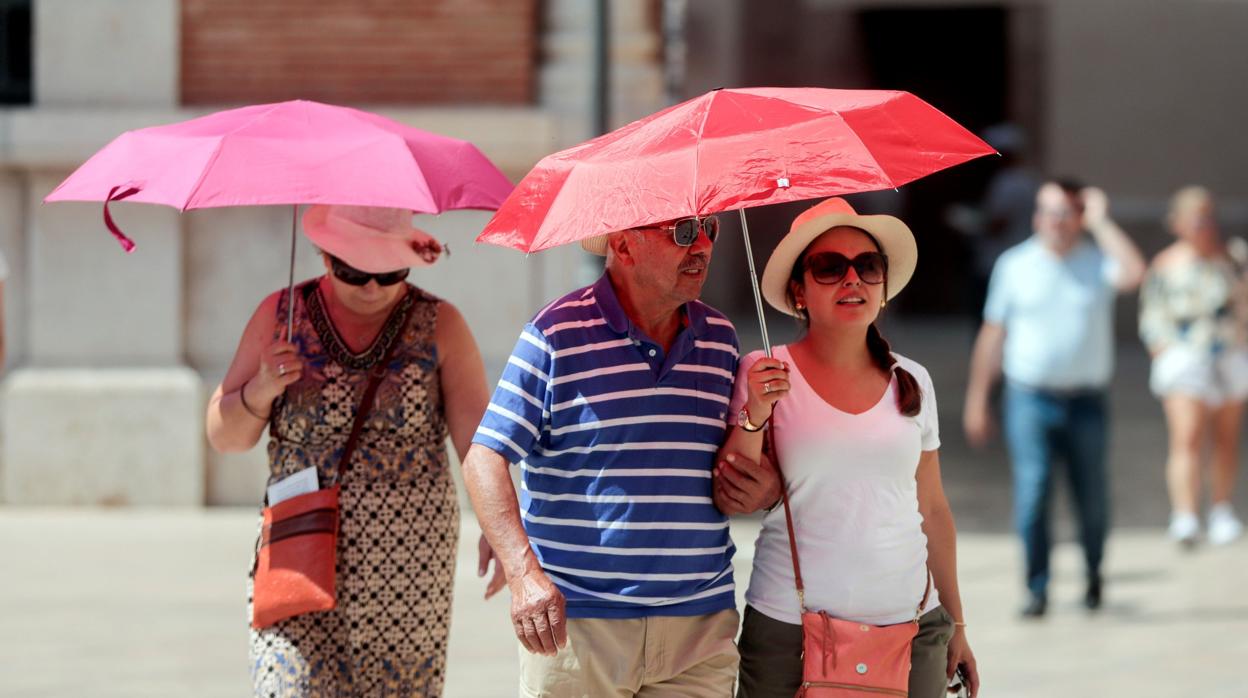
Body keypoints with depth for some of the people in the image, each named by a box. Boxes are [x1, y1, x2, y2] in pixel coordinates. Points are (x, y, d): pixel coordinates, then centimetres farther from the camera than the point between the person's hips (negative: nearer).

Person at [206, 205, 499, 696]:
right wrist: (261, 390, -14)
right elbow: (224, 436, 8)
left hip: (407, 561, 0)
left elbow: (477, 438, -8)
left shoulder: (439, 326, 2)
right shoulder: (280, 316, 5)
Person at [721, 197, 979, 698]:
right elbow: (731, 502, -6)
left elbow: (933, 511, 14)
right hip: (788, 632, -2)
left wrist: (956, 626, 15)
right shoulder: (763, 374, -1)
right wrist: (754, 417, -20)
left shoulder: (913, 382, 8)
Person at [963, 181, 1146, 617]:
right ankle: (1037, 589, -3)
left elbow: (1133, 274, -22)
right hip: (1029, 399, 0)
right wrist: (977, 400, 8)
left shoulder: (1096, 262, 2)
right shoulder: (1014, 265, 5)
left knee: (1092, 497, 7)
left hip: (1086, 401, 0)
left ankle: (1093, 574, 32)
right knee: (1032, 492, -11)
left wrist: (1101, 223, -13)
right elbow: (992, 335, 9)